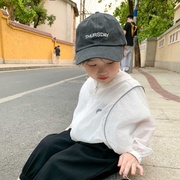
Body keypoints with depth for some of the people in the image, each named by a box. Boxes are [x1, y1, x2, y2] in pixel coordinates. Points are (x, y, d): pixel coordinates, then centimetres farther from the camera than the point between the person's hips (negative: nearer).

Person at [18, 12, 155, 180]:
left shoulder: (130, 90, -24)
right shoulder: (89, 84, 0)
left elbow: (145, 124, -14)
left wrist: (133, 151, -20)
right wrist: (74, 128, 18)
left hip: (104, 150, -7)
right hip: (81, 135, 7)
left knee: (57, 165, -15)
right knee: (48, 144, 3)